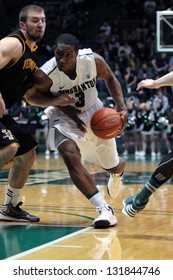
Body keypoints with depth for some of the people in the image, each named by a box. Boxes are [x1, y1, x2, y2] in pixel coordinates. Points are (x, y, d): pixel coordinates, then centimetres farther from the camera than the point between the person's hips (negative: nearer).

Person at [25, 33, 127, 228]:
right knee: (69, 154, -32)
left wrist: (121, 106, -15)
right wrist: (62, 105, -23)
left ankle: (117, 173, 58)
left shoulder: (93, 60, -25)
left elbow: (109, 78, -3)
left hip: (94, 112, 2)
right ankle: (104, 209, -29)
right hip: (64, 116, -2)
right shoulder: (46, 74, -30)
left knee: (113, 166, 15)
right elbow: (31, 97, -10)